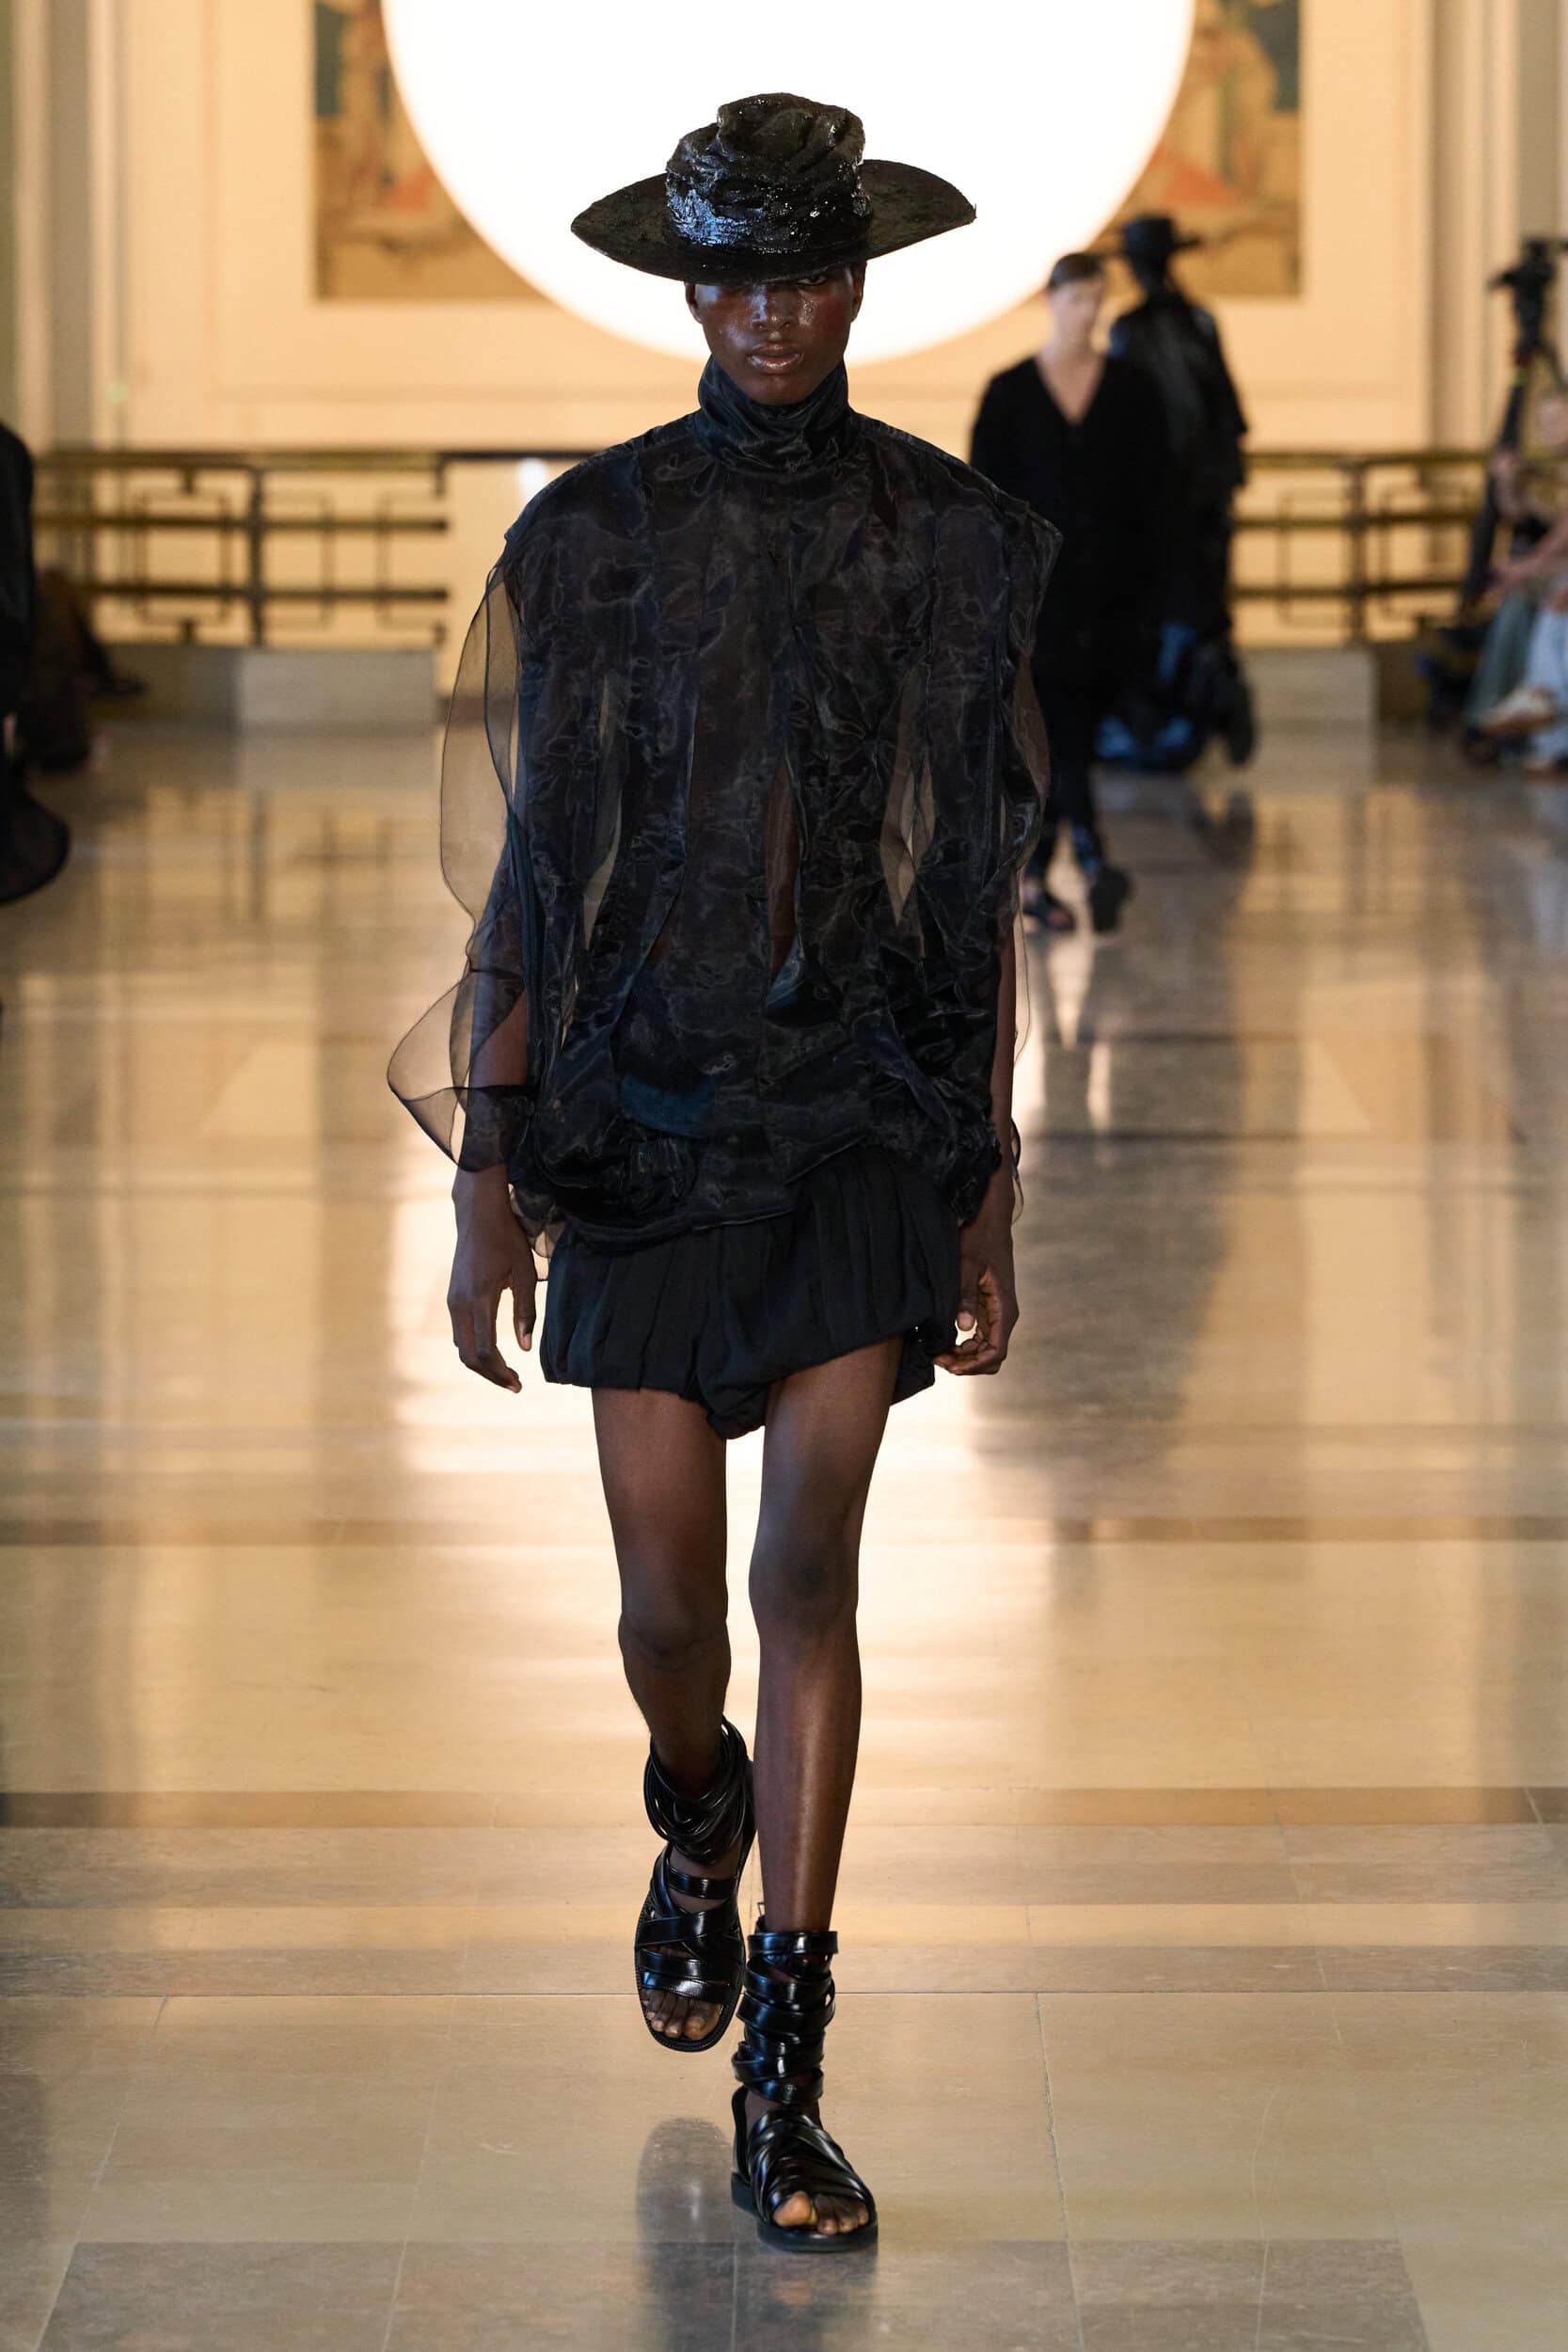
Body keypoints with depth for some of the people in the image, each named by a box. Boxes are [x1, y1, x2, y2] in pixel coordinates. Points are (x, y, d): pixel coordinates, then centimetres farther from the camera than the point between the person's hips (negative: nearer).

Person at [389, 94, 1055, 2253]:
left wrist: (990, 1195, 5)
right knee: (672, 1603, 3)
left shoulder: (953, 541, 3)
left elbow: (979, 892, 6)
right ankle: (700, 1819, 41)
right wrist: (488, 1171, -1)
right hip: (649, 1114, 0)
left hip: (869, 1121, 0)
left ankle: (784, 2086, -6)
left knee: (811, 1572, -10)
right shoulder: (593, 538, 1)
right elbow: (525, 869, 3)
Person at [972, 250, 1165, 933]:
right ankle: (1093, 864, -25)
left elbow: (1148, 493, 5)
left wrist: (1141, 588, -2)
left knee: (1067, 735, 6)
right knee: (1063, 731, -13)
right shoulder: (1011, 392, 1)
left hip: (1106, 588, 2)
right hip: (1039, 587, -2)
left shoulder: (1130, 390, 6)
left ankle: (1035, 876, 15)